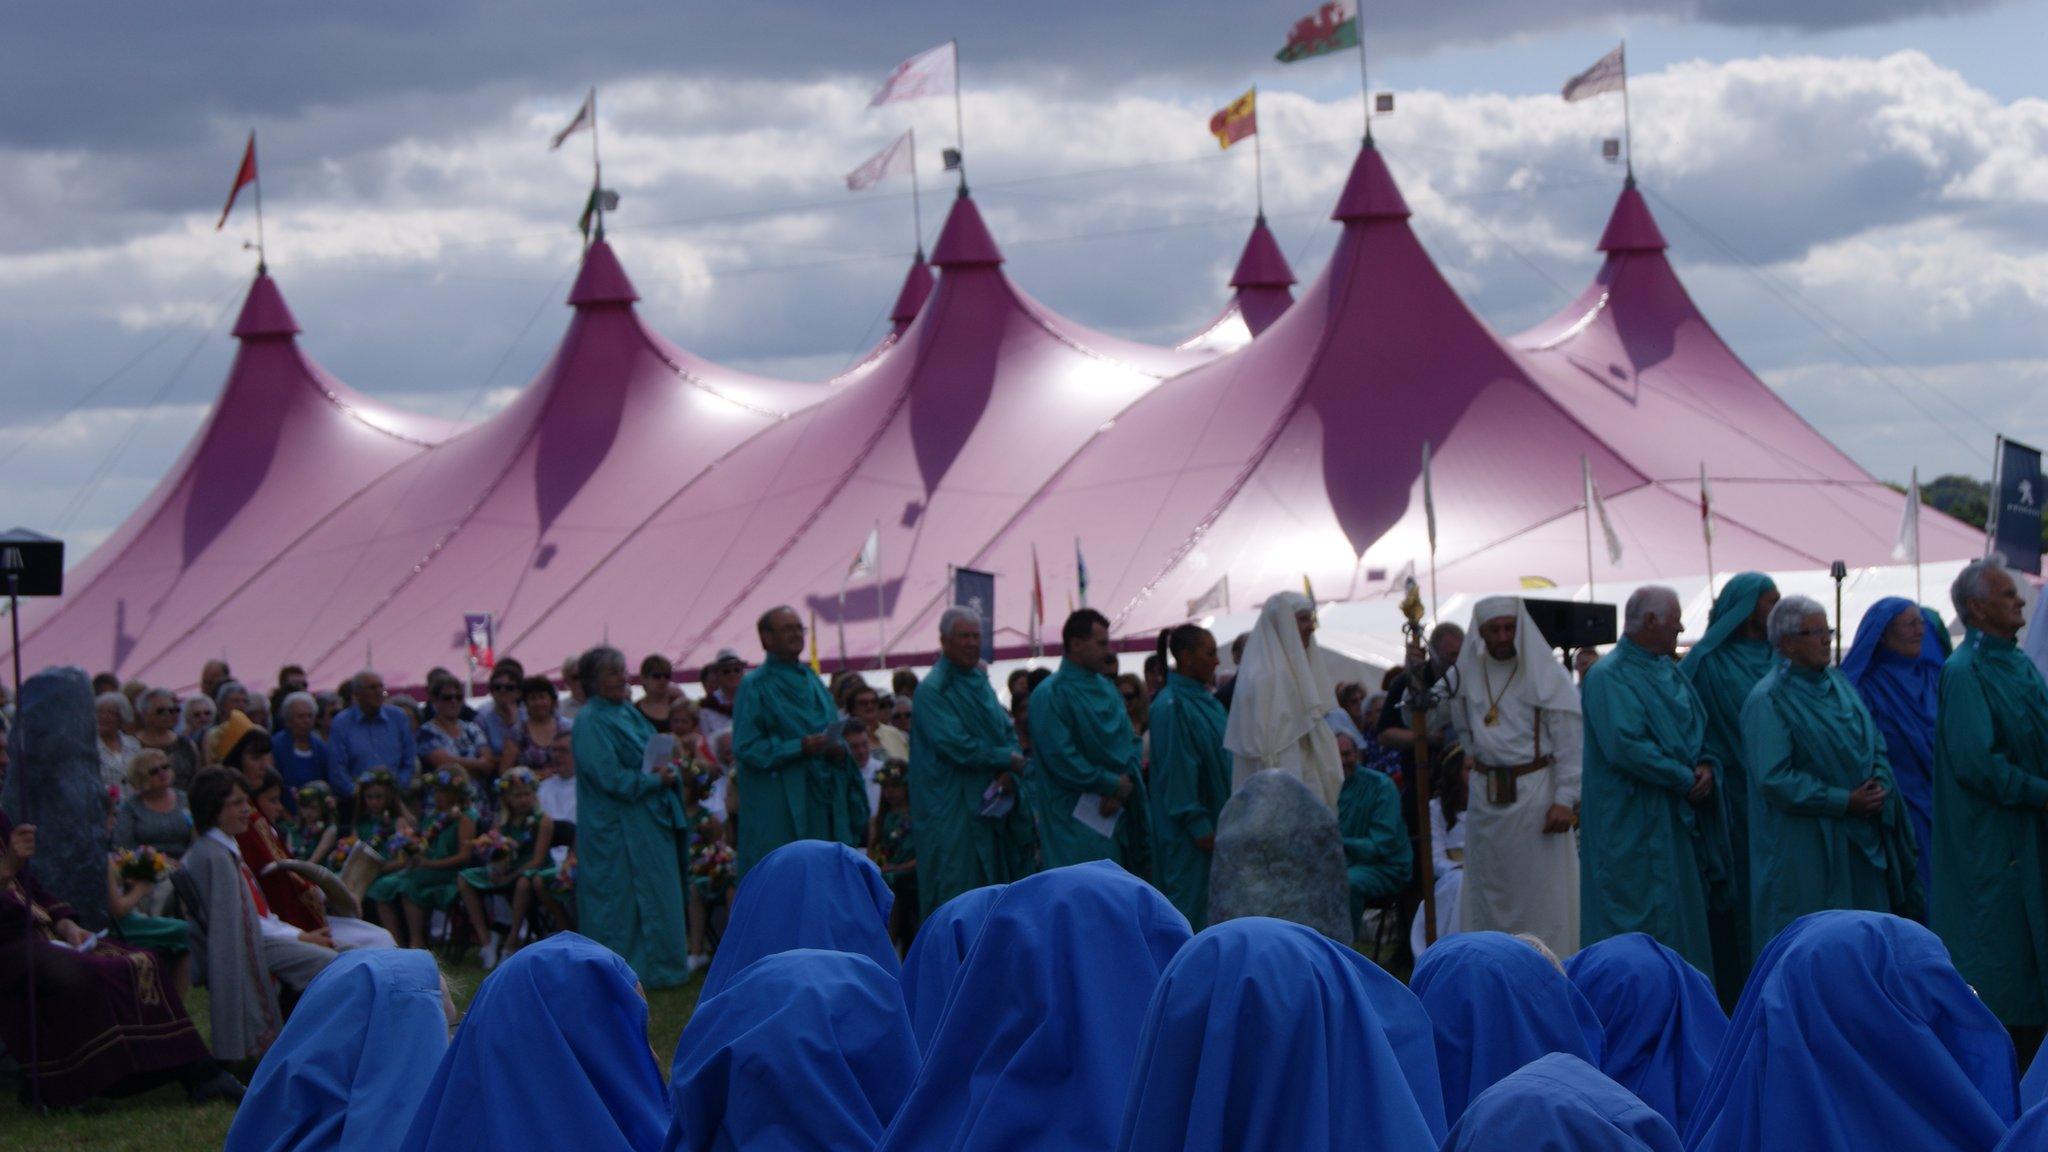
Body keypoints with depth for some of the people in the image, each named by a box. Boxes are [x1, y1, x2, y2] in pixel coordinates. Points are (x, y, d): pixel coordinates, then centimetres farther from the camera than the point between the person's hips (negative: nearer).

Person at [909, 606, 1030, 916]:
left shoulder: (980, 682, 16)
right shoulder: (933, 690, -10)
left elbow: (1008, 732, 13)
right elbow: (955, 745, -19)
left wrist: (1008, 773, -7)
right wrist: (1009, 760, -12)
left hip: (988, 807, 8)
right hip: (952, 810, -8)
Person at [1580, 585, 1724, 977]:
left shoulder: (1669, 671, 14)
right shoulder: (1609, 677, -13)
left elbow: (1697, 726, 19)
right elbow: (1625, 745, -24)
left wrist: (1706, 765, -3)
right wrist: (1684, 778, -18)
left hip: (1680, 820, 9)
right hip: (1632, 824, -9)